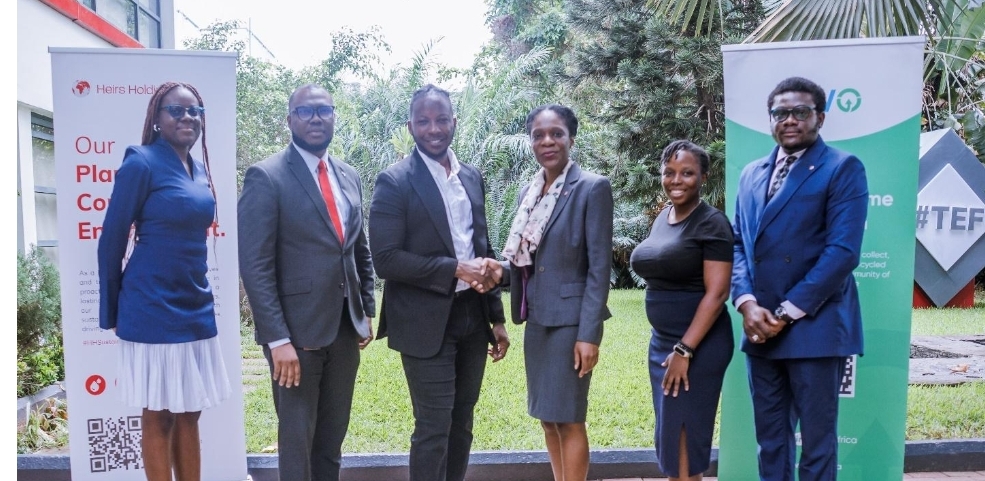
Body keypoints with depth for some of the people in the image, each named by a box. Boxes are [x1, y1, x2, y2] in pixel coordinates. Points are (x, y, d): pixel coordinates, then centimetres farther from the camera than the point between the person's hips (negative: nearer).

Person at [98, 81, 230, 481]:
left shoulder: (200, 170, 10)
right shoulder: (141, 163, -11)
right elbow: (112, 239, -7)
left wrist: (200, 293, 17)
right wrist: (111, 311, -1)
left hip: (196, 309, 7)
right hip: (153, 311, -7)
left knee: (189, 415, 12)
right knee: (157, 417, 5)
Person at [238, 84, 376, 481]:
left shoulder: (349, 176, 11)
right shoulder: (267, 176, -9)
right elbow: (255, 266, -14)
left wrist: (367, 311, 11)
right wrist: (278, 339, -19)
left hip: (345, 328, 6)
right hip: (297, 330, -6)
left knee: (332, 437, 15)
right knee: (296, 438, 7)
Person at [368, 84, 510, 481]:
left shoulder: (472, 177, 10)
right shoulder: (395, 182, -10)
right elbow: (385, 259, -16)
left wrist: (497, 318, 13)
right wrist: (455, 269, -19)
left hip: (472, 319, 6)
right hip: (427, 324, -6)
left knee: (461, 425, 15)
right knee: (433, 430, 0)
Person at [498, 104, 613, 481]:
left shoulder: (593, 188, -10)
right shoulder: (528, 192, 10)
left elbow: (599, 267, -13)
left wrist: (588, 333, -18)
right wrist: (502, 267, -8)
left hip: (571, 320, -7)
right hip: (537, 319, 7)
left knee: (569, 419, 1)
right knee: (547, 417, 14)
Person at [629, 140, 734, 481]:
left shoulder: (712, 223, -12)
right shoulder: (662, 218, 10)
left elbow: (716, 293, -17)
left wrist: (684, 350, -21)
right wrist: (665, 344, 13)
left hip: (699, 344, -8)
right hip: (661, 341, 8)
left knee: (684, 437, -1)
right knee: (668, 436, 13)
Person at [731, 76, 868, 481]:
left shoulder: (843, 169, -4)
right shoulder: (752, 174, 15)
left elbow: (842, 250, -13)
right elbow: (738, 243, 11)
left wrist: (788, 312, -15)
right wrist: (746, 303, -6)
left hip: (814, 327, -5)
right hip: (761, 328, 5)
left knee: (817, 442, 5)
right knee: (770, 439, 14)